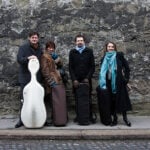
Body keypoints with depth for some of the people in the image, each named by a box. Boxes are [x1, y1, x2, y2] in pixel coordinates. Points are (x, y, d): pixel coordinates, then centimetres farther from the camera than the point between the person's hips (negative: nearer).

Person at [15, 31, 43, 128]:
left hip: (37, 78, 3)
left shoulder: (40, 49, 11)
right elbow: (19, 59, -12)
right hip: (25, 77, -3)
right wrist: (28, 58, -31)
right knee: (24, 100, -1)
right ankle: (22, 119, 8)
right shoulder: (23, 48, 0)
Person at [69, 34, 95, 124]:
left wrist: (88, 78, -8)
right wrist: (74, 79, -5)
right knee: (77, 99, 2)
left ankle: (90, 116, 9)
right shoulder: (72, 52, 8)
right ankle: (78, 116, 10)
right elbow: (70, 67, 5)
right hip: (76, 80, 1)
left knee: (88, 99, 2)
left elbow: (92, 66, 3)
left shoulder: (89, 51, 6)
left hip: (87, 80, -1)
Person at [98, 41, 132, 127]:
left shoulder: (119, 56, 1)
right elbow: (102, 71, 15)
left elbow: (127, 67, 1)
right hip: (109, 82, 3)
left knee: (121, 98, -2)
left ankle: (125, 117, 5)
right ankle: (114, 118, 10)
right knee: (111, 100, 4)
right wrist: (103, 83, 9)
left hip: (118, 81, -3)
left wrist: (126, 78, -5)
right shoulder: (104, 59, 11)